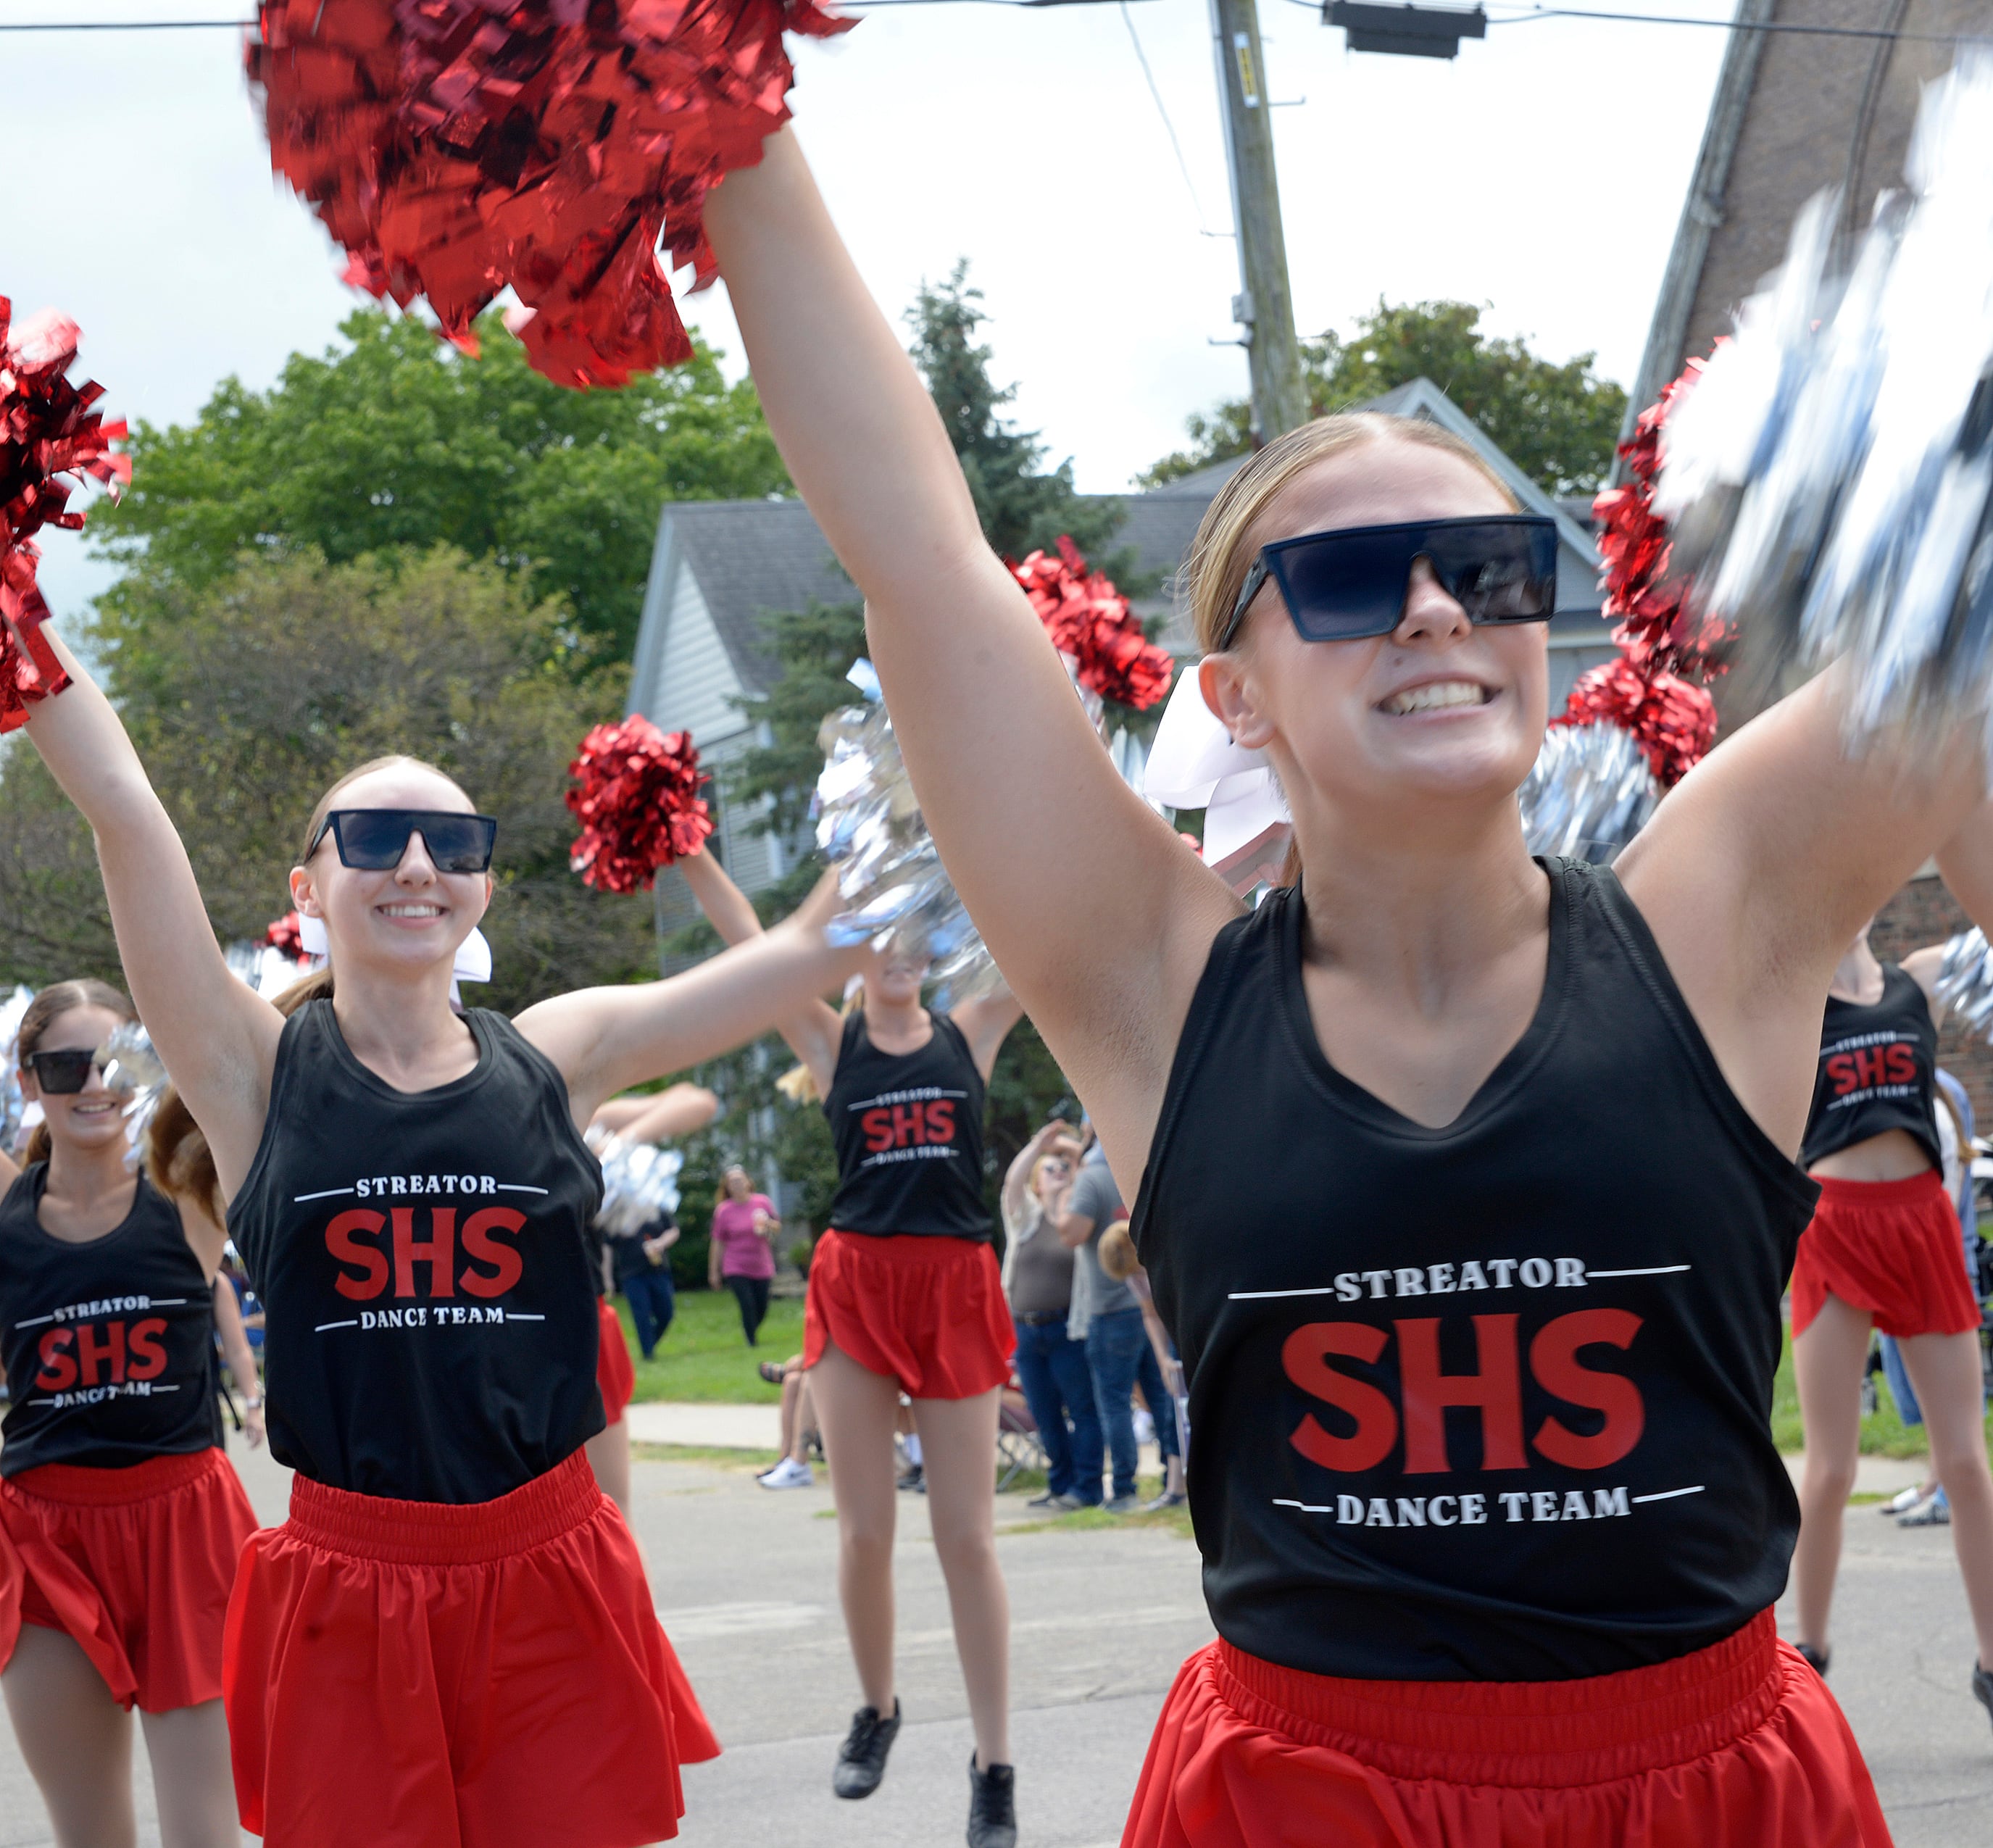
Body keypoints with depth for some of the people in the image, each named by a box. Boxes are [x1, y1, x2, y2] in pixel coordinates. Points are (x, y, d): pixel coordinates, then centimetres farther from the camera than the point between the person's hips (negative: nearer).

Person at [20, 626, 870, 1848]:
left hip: (551, 1583, 2)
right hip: (348, 1596, -1)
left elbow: (819, 951, 0)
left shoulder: (561, 1060, 4)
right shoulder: (255, 1072, -1)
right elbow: (123, 809, -8)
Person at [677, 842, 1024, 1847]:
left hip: (956, 1290, -1)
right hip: (855, 1284, 1)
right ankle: (876, 1708, 28)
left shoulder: (970, 1031, 5)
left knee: (966, 1536, 1)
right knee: (864, 1530, 6)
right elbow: (747, 938, -1)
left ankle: (994, 1764, 5)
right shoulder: (832, 1042, 4)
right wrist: (682, 849, -8)